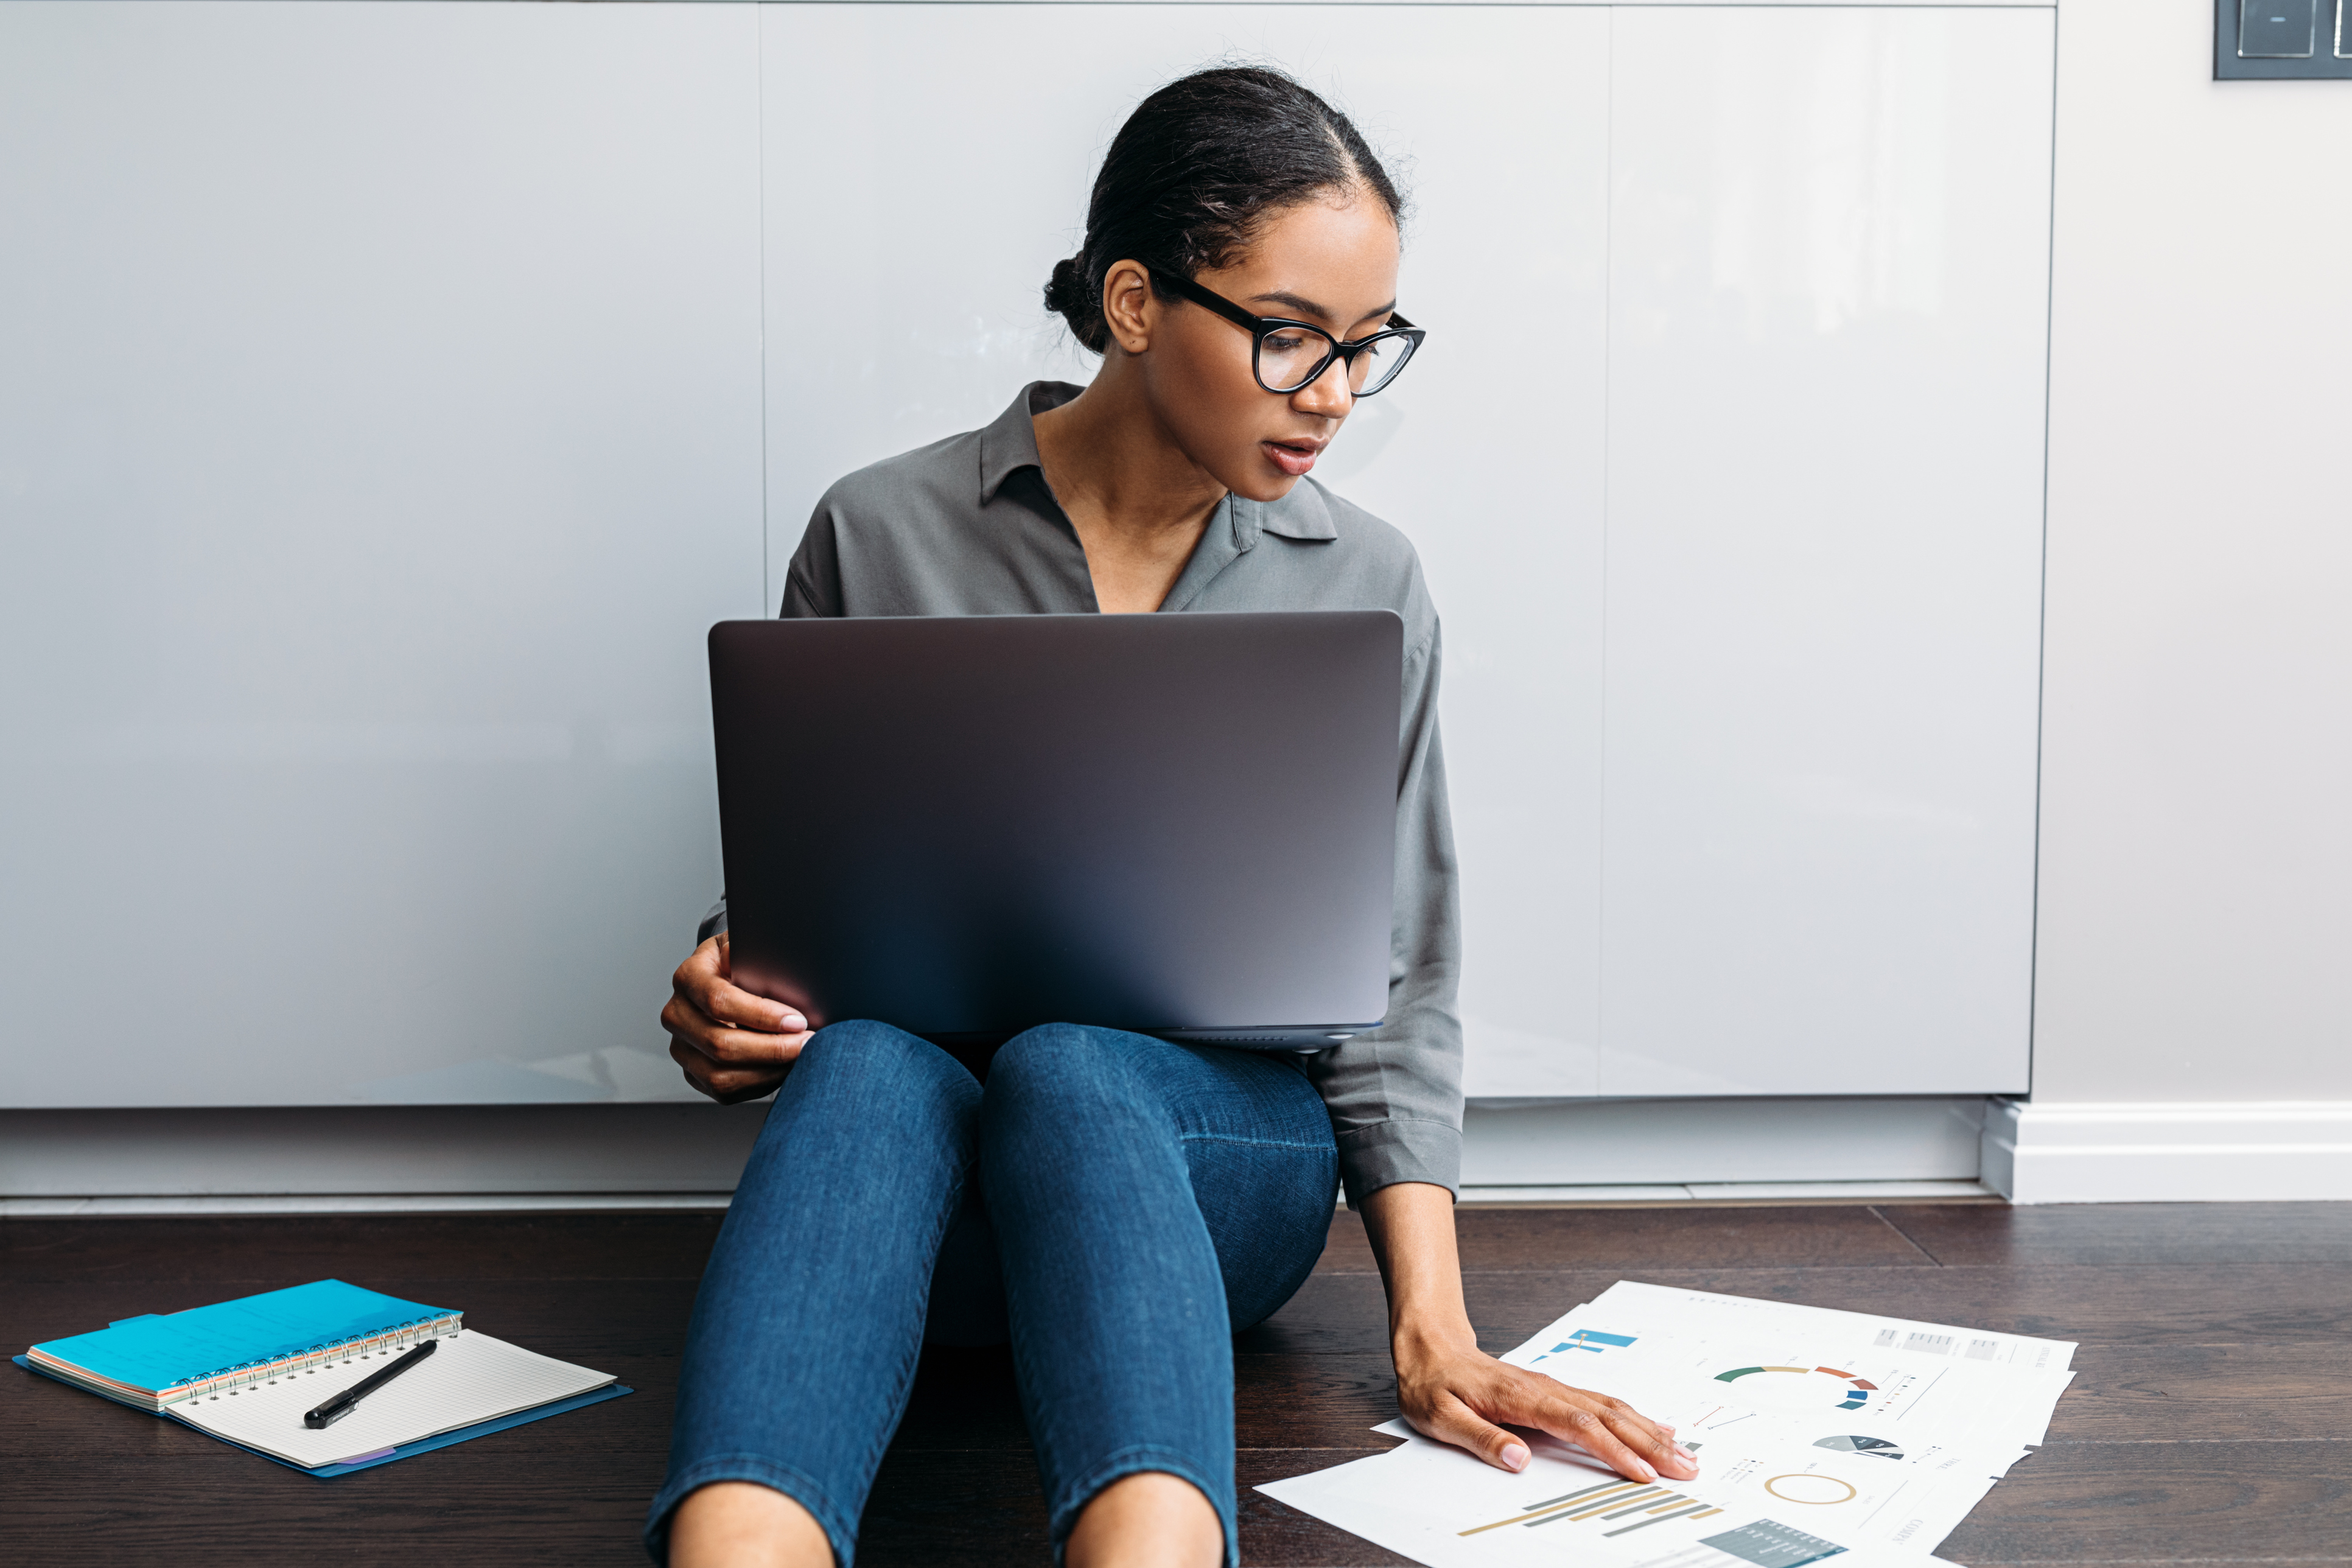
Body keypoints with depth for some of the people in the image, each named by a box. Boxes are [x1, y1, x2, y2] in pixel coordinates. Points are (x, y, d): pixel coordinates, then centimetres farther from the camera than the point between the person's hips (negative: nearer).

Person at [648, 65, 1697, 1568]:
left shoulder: (1365, 584, 5)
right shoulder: (880, 536, 2)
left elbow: (1391, 990, 4)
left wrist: (1433, 1327, -10)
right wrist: (725, 998, -16)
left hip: (1221, 1148, 0)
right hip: (912, 1157, 0)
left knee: (1063, 1067, -35)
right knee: (869, 1059, -35)